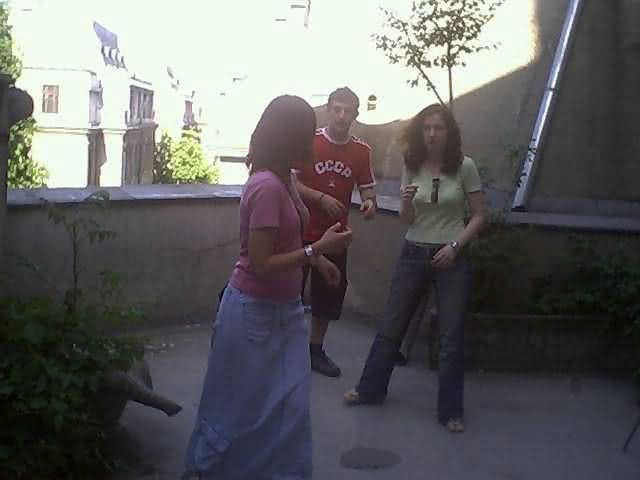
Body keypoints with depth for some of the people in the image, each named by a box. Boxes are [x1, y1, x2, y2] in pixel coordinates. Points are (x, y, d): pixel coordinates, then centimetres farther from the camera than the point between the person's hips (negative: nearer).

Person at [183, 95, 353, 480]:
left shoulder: (283, 179, 3)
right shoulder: (266, 186, -25)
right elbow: (261, 264, -25)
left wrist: (318, 260, 13)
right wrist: (320, 247, -24)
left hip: (282, 307, 8)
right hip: (256, 311, -8)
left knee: (289, 400, 13)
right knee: (242, 402, 8)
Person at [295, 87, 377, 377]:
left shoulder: (362, 151, 2)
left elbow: (366, 188, 8)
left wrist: (369, 202, -14)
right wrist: (321, 198, -20)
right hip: (301, 231, -4)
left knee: (329, 293, 12)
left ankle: (315, 350, 28)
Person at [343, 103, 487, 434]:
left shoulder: (464, 166, -7)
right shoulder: (412, 166, 1)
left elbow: (479, 216, -2)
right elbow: (407, 220, 6)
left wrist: (454, 246, -13)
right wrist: (406, 203, -16)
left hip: (451, 258, -3)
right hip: (413, 254, 3)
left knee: (451, 337, 3)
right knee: (390, 328, 12)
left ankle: (450, 410, 16)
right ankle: (371, 388, 30)